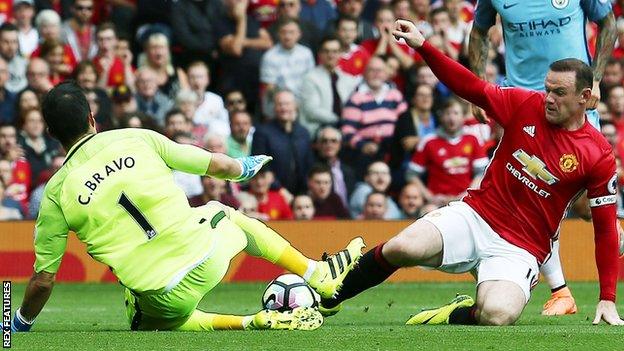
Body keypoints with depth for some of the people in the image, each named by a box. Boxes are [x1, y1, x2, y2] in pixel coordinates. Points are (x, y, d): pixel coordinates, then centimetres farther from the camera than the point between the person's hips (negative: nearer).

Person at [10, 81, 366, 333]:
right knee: (224, 212, 36)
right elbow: (217, 165, 7)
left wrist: (20, 325, 18)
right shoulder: (135, 139, -1)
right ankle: (319, 275, 41)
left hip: (164, 298, -2)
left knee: (145, 320, 33)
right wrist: (241, 168, 31)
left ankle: (252, 323, 13)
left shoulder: (57, 193, -4)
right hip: (208, 254, 2)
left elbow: (43, 279, 0)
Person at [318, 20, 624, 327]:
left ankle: (457, 315, 2)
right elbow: (471, 87, 1)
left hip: (521, 249, -2)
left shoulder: (599, 156, -6)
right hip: (475, 217, 2)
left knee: (496, 315, -34)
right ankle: (328, 300, 0)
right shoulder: (525, 104, 1)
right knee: (403, 247, -24)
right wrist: (422, 46, -11)